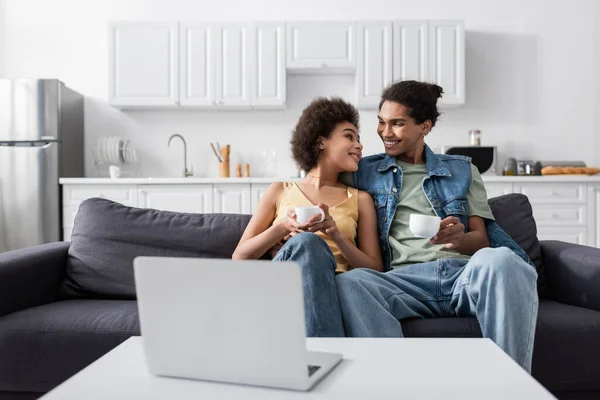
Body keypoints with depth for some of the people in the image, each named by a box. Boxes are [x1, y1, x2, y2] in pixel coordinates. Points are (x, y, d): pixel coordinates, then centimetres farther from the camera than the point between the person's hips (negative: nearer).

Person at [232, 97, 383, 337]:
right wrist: (283, 226, -6)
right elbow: (239, 257, 13)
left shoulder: (360, 199, 22)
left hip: (334, 288, 1)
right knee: (307, 242, -35)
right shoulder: (280, 191, 20)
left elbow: (375, 270, 13)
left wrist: (336, 234, -5)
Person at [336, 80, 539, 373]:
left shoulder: (462, 170, 23)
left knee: (500, 258, -36)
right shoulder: (364, 171, 23)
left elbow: (482, 240, 14)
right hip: (404, 279, 0)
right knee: (350, 282, -35)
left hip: (465, 273, 1)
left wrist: (459, 238, -10)